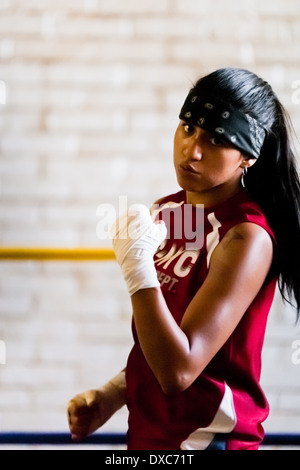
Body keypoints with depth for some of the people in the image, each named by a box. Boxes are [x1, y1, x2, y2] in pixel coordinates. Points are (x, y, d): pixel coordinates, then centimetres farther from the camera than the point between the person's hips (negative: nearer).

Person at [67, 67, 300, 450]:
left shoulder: (247, 239, -21)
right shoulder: (166, 212, 2)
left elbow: (179, 370, -26)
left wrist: (137, 264, -28)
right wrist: (111, 395, 5)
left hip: (206, 437, -7)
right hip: (149, 433, 7)